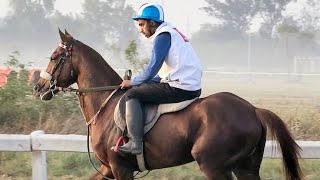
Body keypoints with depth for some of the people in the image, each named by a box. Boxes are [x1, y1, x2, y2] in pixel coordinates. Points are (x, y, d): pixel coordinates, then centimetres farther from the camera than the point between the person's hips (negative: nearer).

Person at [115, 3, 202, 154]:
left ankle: (135, 143, -15)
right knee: (141, 88, 28)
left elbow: (152, 69, -13)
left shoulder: (163, 36, -9)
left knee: (132, 95, -8)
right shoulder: (173, 33, 21)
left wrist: (132, 82, 2)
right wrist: (140, 82, 20)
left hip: (180, 89, -10)